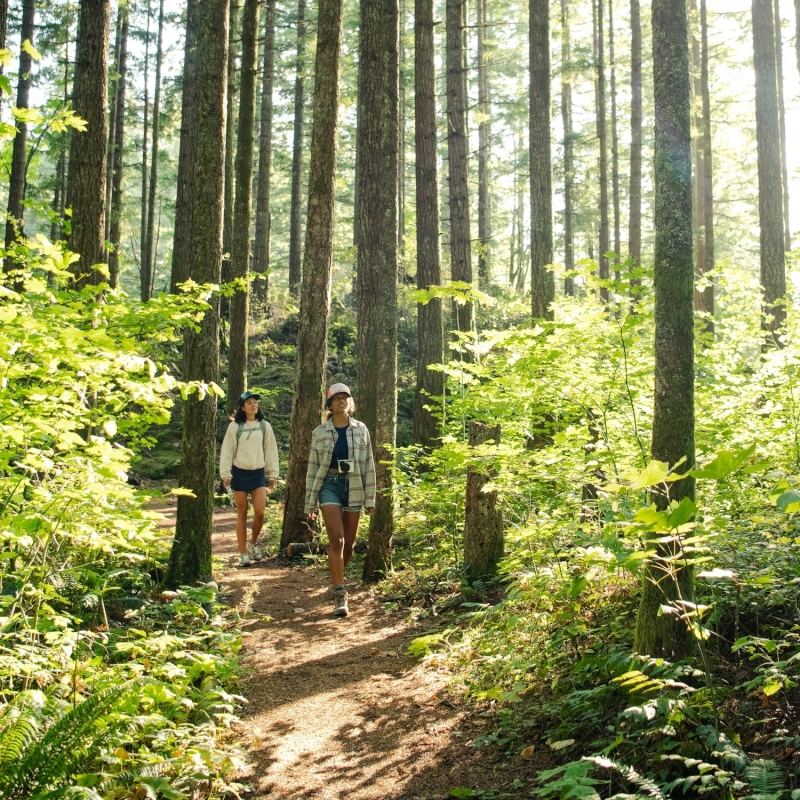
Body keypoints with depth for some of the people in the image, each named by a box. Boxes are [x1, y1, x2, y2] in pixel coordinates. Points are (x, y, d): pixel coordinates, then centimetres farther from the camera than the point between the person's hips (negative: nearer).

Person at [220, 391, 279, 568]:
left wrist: (273, 474, 6)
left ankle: (253, 543, 19)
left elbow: (271, 451, 8)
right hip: (239, 473, -1)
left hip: (258, 473, 1)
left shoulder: (264, 426, 5)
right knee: (242, 514, 3)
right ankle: (243, 553, 9)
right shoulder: (234, 426, -1)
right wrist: (225, 473, -7)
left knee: (259, 512, -8)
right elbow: (226, 451, -1)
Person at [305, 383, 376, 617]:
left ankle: (337, 580, 35)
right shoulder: (319, 432, 3)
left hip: (354, 486, 2)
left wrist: (370, 497, 2)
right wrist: (310, 501, 3)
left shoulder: (360, 430, 5)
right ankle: (340, 595, -14)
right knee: (336, 540, -16)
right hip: (329, 484, -2)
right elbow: (313, 467, 5)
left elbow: (368, 465, 6)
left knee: (349, 543, 9)